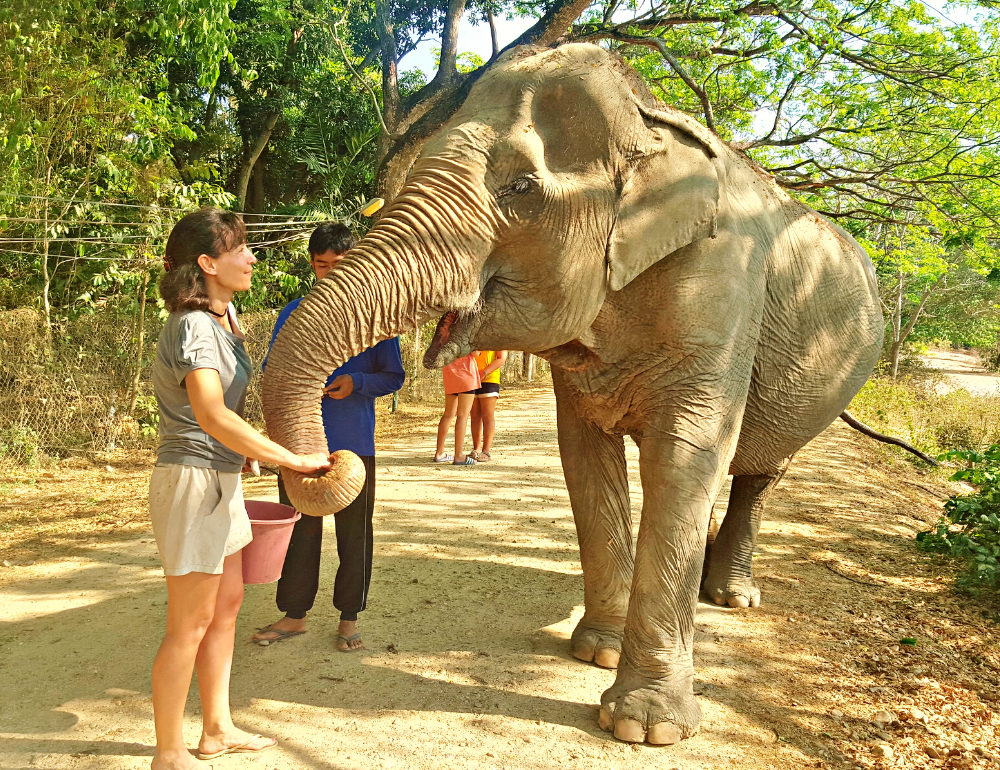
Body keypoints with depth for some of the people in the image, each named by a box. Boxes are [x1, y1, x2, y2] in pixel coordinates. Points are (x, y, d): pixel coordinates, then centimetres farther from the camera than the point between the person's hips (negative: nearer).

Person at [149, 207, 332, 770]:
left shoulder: (226, 313, 9)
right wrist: (293, 459, -36)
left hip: (222, 478, 10)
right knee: (191, 623, 1)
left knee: (227, 604, 17)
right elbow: (211, 414, -36)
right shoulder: (194, 327, -21)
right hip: (193, 479, -9)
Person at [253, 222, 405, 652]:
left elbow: (393, 376, 3)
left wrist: (357, 383, -16)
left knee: (354, 533, 7)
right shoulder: (293, 313, 7)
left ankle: (348, 619, 21)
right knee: (298, 531, 10)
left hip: (354, 444, -2)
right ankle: (294, 614, 25)